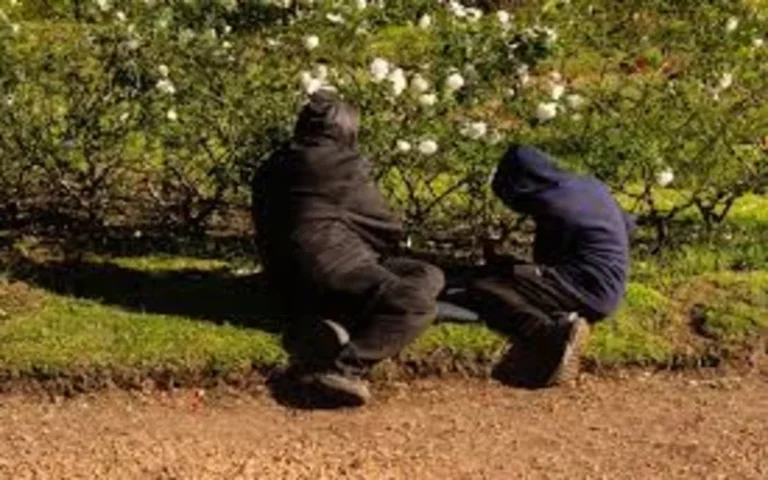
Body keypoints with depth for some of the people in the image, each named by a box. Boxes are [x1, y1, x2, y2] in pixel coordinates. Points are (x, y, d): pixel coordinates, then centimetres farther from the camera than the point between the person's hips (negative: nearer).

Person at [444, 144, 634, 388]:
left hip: (586, 289, -10)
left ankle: (554, 331, -39)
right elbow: (627, 224, 26)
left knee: (481, 288, -23)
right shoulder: (592, 185, 11)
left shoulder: (550, 208, -12)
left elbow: (545, 262, 1)